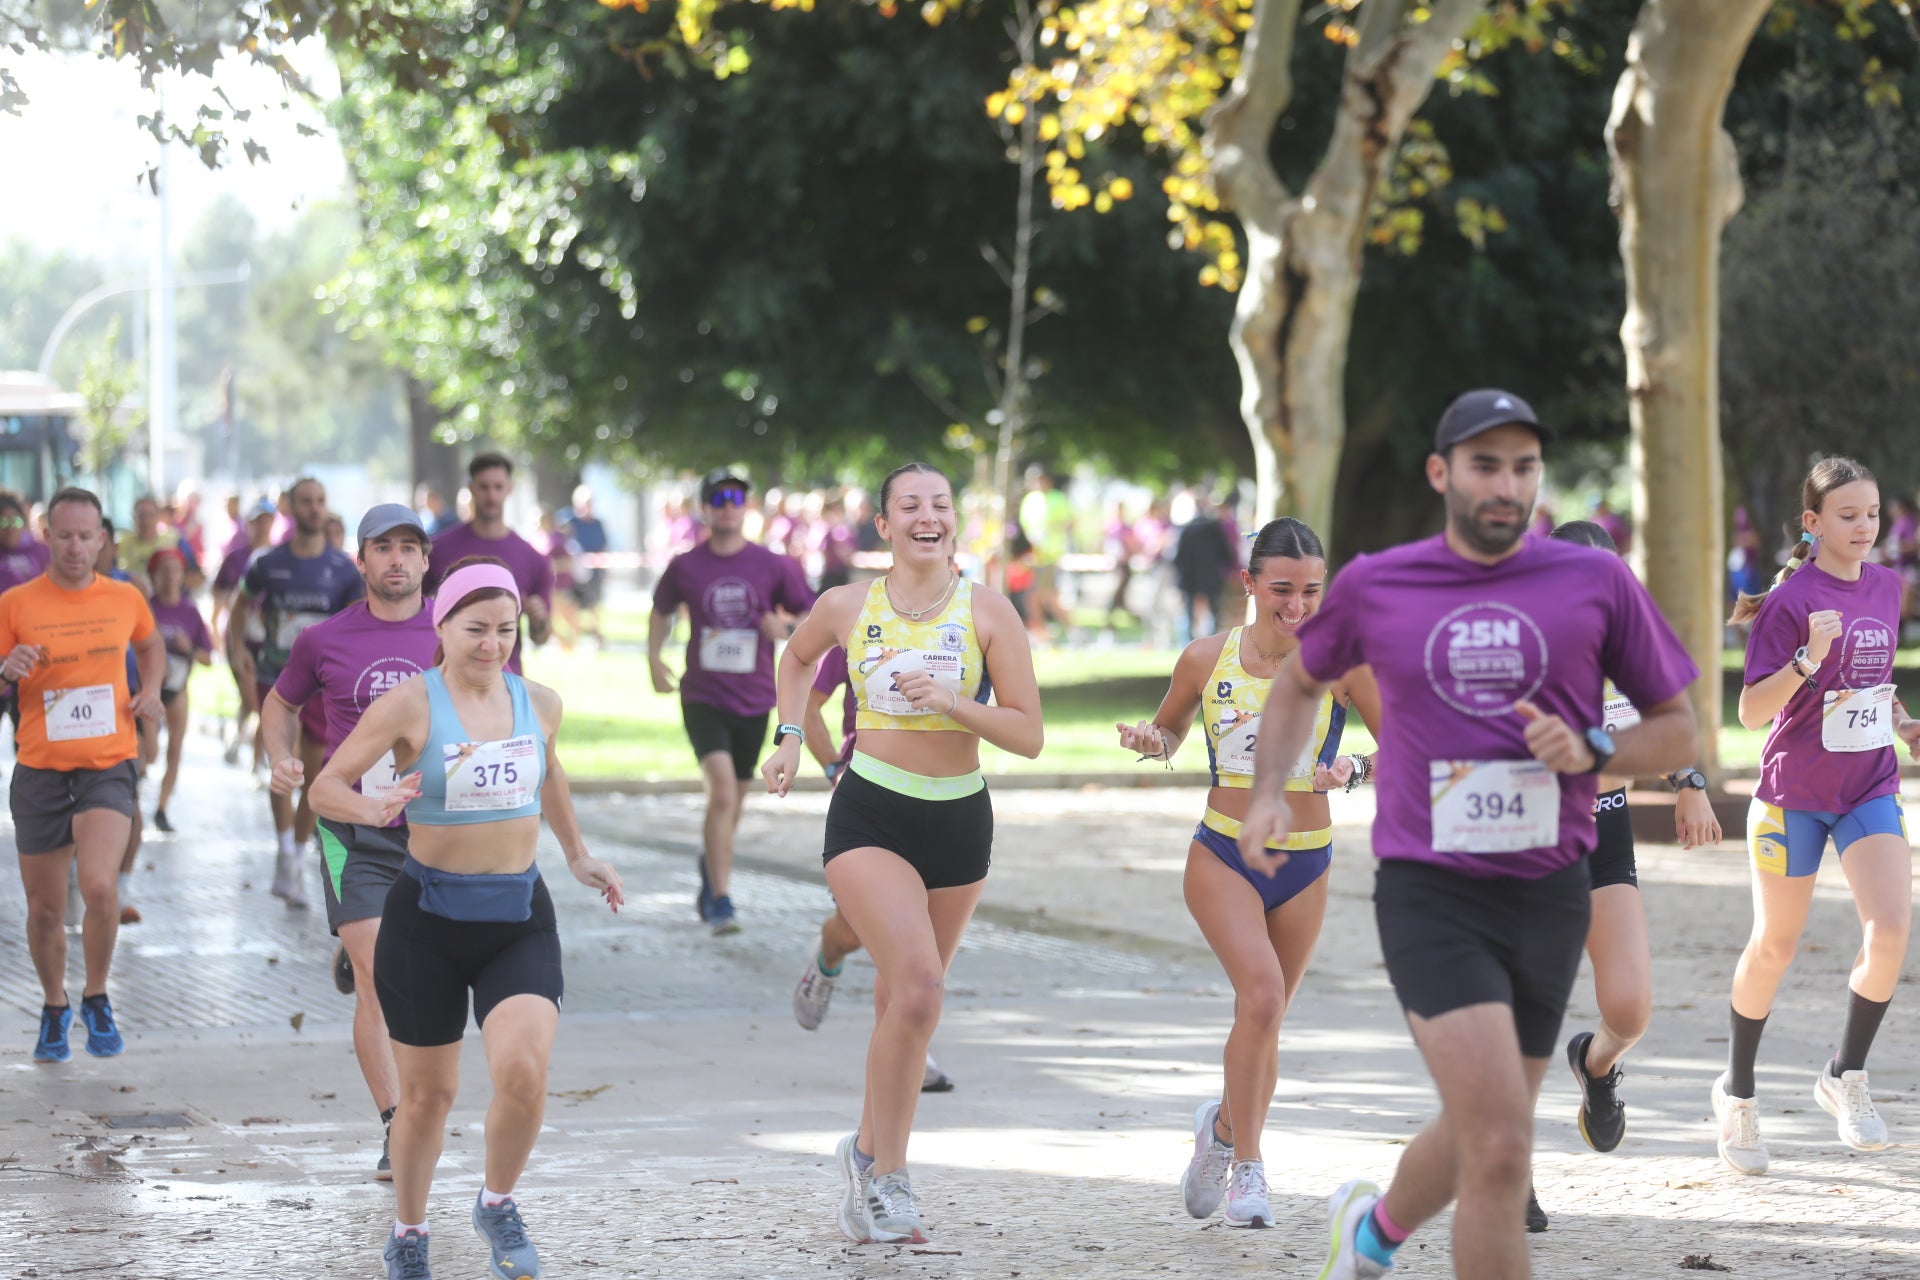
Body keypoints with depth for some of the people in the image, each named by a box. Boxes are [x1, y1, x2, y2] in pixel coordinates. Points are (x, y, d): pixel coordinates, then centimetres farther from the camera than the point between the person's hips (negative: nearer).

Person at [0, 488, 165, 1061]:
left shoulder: (125, 599, 3)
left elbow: (151, 646, 25)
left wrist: (151, 689, 6)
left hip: (108, 767, 0)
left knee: (99, 885, -22)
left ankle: (97, 999, 1)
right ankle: (54, 1008, 34)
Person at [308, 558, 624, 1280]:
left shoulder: (539, 703, 4)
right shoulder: (409, 704, -10)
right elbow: (326, 787, -10)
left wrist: (578, 856, 30)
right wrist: (370, 808, -30)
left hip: (519, 916, 2)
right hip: (428, 920, -2)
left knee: (523, 1075, -19)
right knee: (427, 1094, 8)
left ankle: (497, 1206, 8)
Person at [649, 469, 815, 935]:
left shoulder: (773, 566, -2)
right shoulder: (685, 567, 0)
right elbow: (661, 611, 18)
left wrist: (785, 626, -16)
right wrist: (654, 658, 4)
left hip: (754, 700, 2)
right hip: (703, 698, -2)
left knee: (731, 801, 16)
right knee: (723, 791, -20)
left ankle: (710, 867, 46)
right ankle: (721, 901, -20)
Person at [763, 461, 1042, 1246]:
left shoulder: (987, 613, -4)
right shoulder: (847, 607, -1)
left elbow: (1029, 735, -7)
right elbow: (797, 657, 23)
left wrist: (953, 702, -20)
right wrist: (790, 738, 13)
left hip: (959, 820, 2)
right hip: (870, 817, -2)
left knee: (902, 1001, 13)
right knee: (919, 984, -22)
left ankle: (868, 1152, 35)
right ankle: (887, 1176, -10)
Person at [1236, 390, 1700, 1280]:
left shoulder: (1597, 583, 1)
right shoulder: (1374, 587, 2)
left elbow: (1677, 731, 7)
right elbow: (1300, 679, 23)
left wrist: (1590, 751, -12)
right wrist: (1268, 792, 8)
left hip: (1549, 897, 3)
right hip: (1430, 896, -3)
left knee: (1482, 1140, 18)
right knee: (1501, 1148, -19)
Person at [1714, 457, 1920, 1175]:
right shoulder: (1791, 600, -14)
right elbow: (1752, 711, -19)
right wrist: (1808, 659, -32)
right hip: (1793, 792, -4)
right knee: (1774, 946, 7)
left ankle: (1846, 1077, 2)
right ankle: (1737, 1090, 27)